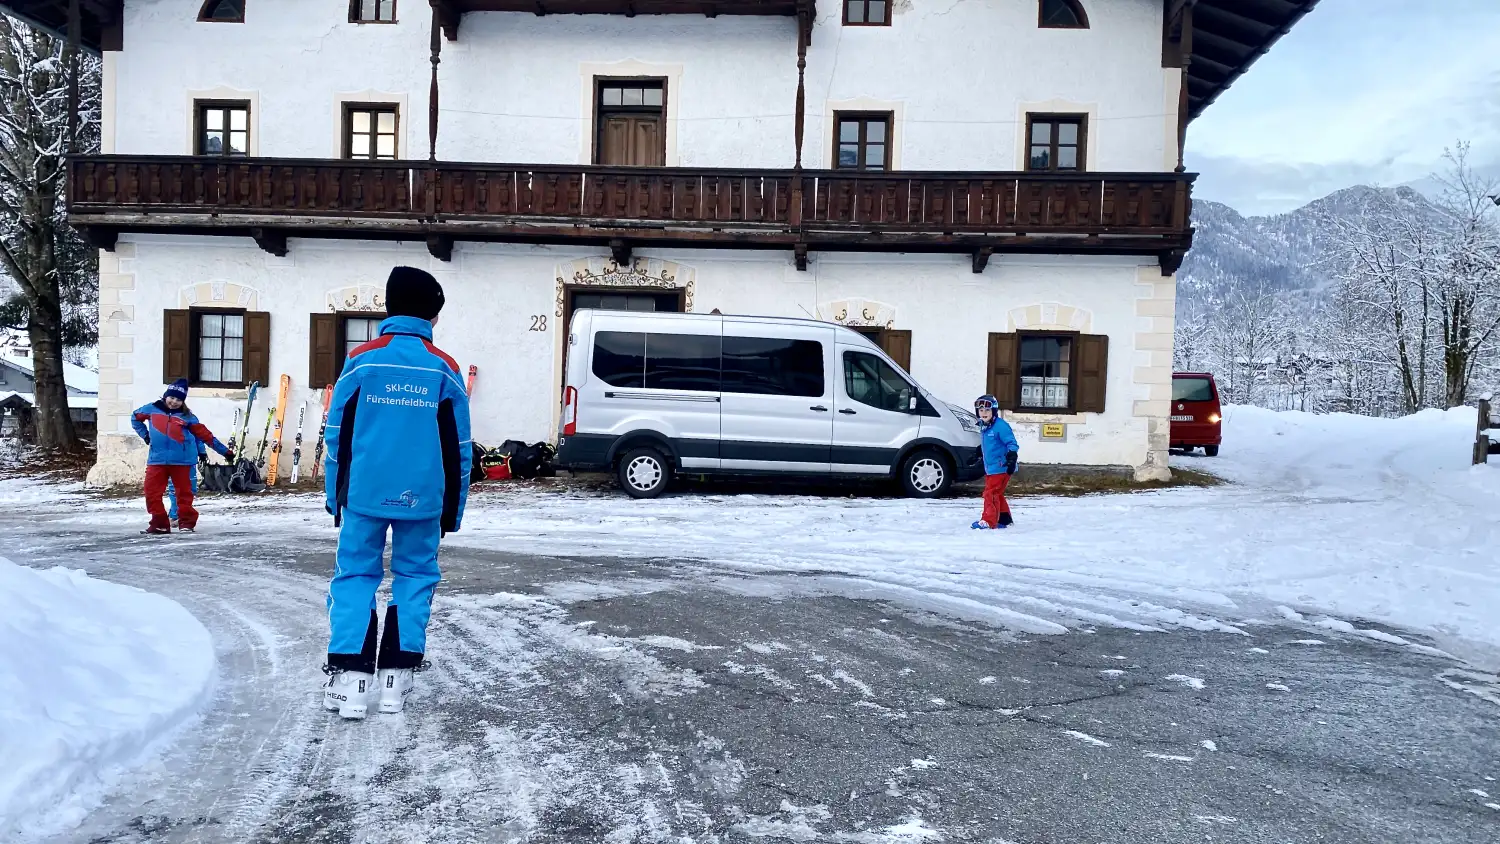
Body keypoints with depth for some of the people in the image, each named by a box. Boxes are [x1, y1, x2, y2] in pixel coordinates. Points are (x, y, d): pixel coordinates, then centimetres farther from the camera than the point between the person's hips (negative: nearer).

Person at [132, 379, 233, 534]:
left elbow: (204, 434, 4)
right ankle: (159, 522, 9)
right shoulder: (152, 409, 5)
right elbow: (136, 418, 25)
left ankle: (187, 521, 16)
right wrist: (144, 435, 12)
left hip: (181, 459, -1)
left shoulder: (187, 416, 2)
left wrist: (224, 451, 4)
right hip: (157, 458, 1)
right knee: (152, 491, 0)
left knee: (183, 491, 6)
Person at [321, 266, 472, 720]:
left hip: (364, 494, 0)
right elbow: (458, 448, 3)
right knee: (415, 577, 10)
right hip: (422, 498, 0)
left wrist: (335, 497, 11)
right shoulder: (444, 369, 0)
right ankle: (396, 679, 10)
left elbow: (338, 436, 2)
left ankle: (349, 678, 3)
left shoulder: (361, 360, -1)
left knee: (355, 575, 8)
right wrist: (452, 508, 12)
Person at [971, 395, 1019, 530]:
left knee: (991, 493, -12)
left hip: (1001, 468, -10)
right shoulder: (983, 427, 12)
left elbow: (1012, 444, -19)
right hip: (990, 468, 10)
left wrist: (1012, 458, -27)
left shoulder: (1000, 426, -17)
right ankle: (1004, 519, 29)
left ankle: (989, 521, -9)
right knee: (996, 494, 17)